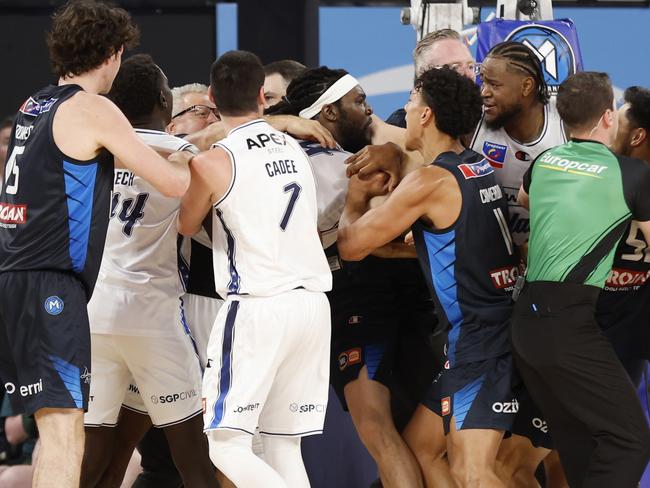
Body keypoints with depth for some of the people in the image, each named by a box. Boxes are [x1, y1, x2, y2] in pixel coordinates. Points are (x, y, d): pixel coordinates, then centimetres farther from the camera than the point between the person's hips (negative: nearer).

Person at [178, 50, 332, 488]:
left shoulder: (213, 163, -8)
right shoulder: (294, 149, 9)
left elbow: (188, 226, 10)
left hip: (256, 307, -6)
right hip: (313, 302, 6)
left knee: (228, 446, -5)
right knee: (284, 445, 12)